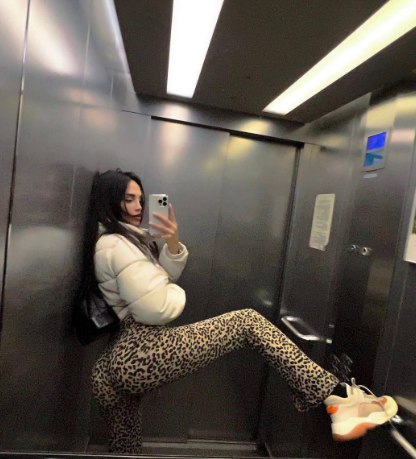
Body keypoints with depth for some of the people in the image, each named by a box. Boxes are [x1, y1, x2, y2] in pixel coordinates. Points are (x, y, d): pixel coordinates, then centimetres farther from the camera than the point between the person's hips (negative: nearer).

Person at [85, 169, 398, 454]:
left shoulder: (108, 241, 20)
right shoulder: (117, 244, -12)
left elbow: (166, 276, 17)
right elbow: (159, 308, -19)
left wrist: (173, 244, -3)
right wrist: (176, 295, 4)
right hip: (143, 354, -10)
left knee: (124, 448, 26)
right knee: (247, 322, -9)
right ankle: (337, 395, -7)